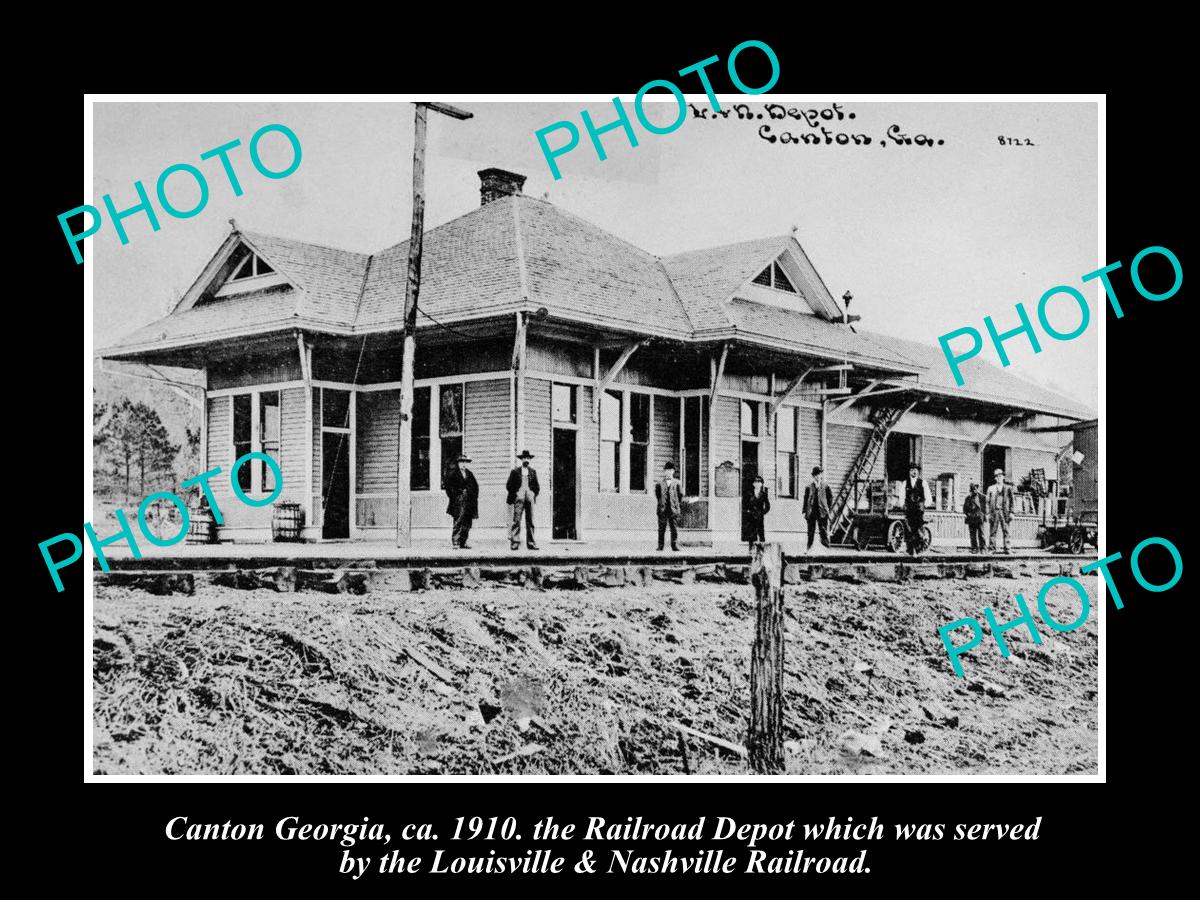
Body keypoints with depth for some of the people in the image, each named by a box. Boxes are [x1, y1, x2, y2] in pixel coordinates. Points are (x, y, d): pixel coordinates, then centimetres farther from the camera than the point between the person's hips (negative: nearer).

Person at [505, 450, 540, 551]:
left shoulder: (532, 472, 15)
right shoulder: (515, 471, 6)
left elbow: (536, 486, 20)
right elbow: (509, 485, 5)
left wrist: (534, 494, 5)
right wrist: (514, 495, -3)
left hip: (529, 498, 3)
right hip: (519, 498, -3)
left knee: (530, 521, 2)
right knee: (516, 520, -9)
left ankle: (530, 543, 3)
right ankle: (515, 542, -9)